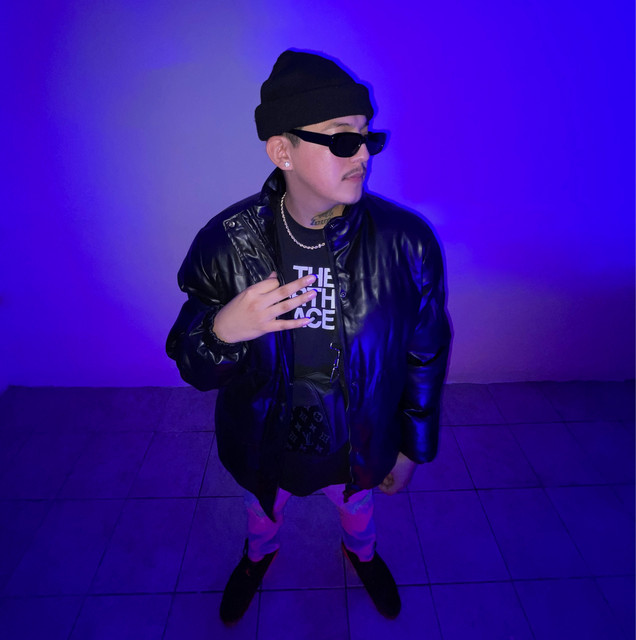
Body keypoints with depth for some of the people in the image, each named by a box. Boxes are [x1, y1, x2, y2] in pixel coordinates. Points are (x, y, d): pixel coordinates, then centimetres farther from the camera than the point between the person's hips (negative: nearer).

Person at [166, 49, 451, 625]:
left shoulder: (407, 242, -22)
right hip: (262, 449, 0)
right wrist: (220, 332, -38)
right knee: (263, 513, 33)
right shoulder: (227, 242, -23)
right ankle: (259, 555, 72)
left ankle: (362, 553, 72)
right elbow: (193, 367, -14)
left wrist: (413, 447, 1)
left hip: (360, 451, 1)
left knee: (357, 510, 33)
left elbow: (425, 355, -8)